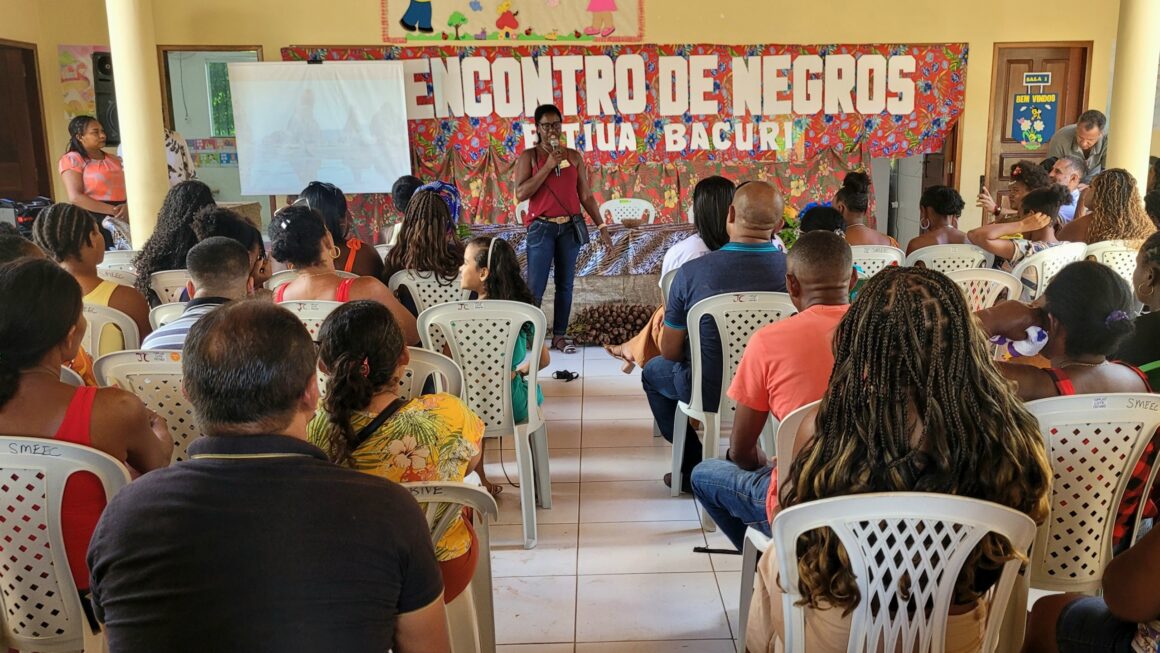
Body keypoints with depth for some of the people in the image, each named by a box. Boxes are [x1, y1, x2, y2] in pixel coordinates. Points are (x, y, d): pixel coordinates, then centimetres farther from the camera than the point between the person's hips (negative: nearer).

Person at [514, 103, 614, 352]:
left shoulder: (574, 156, 9)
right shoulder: (528, 156, 0)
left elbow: (586, 196, 10)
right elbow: (521, 194, -12)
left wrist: (602, 226, 6)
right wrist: (548, 166, -15)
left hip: (570, 227, 3)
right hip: (542, 228, -3)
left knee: (565, 283, 6)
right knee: (535, 286, -6)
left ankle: (559, 336, 14)